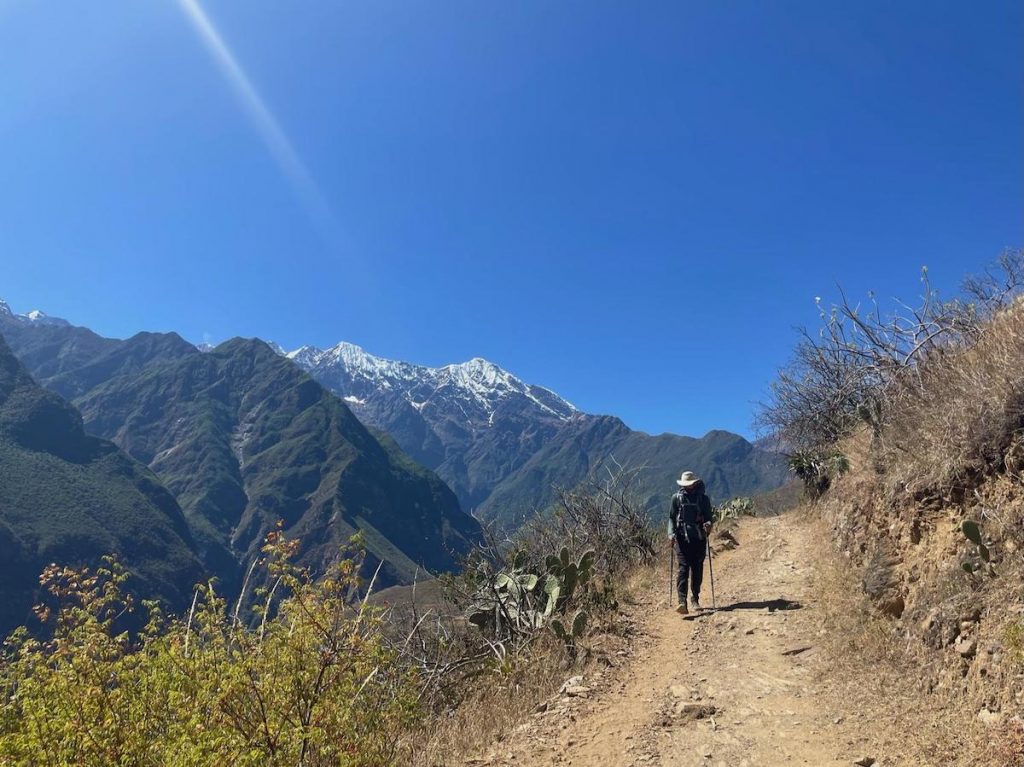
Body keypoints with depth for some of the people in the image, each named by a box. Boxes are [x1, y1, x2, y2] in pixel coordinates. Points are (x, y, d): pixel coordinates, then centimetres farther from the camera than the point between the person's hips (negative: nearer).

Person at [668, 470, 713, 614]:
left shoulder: (703, 498, 5)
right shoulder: (677, 498, 4)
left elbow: (709, 517, 8)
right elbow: (671, 517, 6)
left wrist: (708, 525, -15)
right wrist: (671, 533, -8)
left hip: (699, 539, 1)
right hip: (682, 538, -1)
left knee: (697, 569, 7)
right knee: (683, 568, -11)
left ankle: (696, 600, 22)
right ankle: (682, 601, -19)